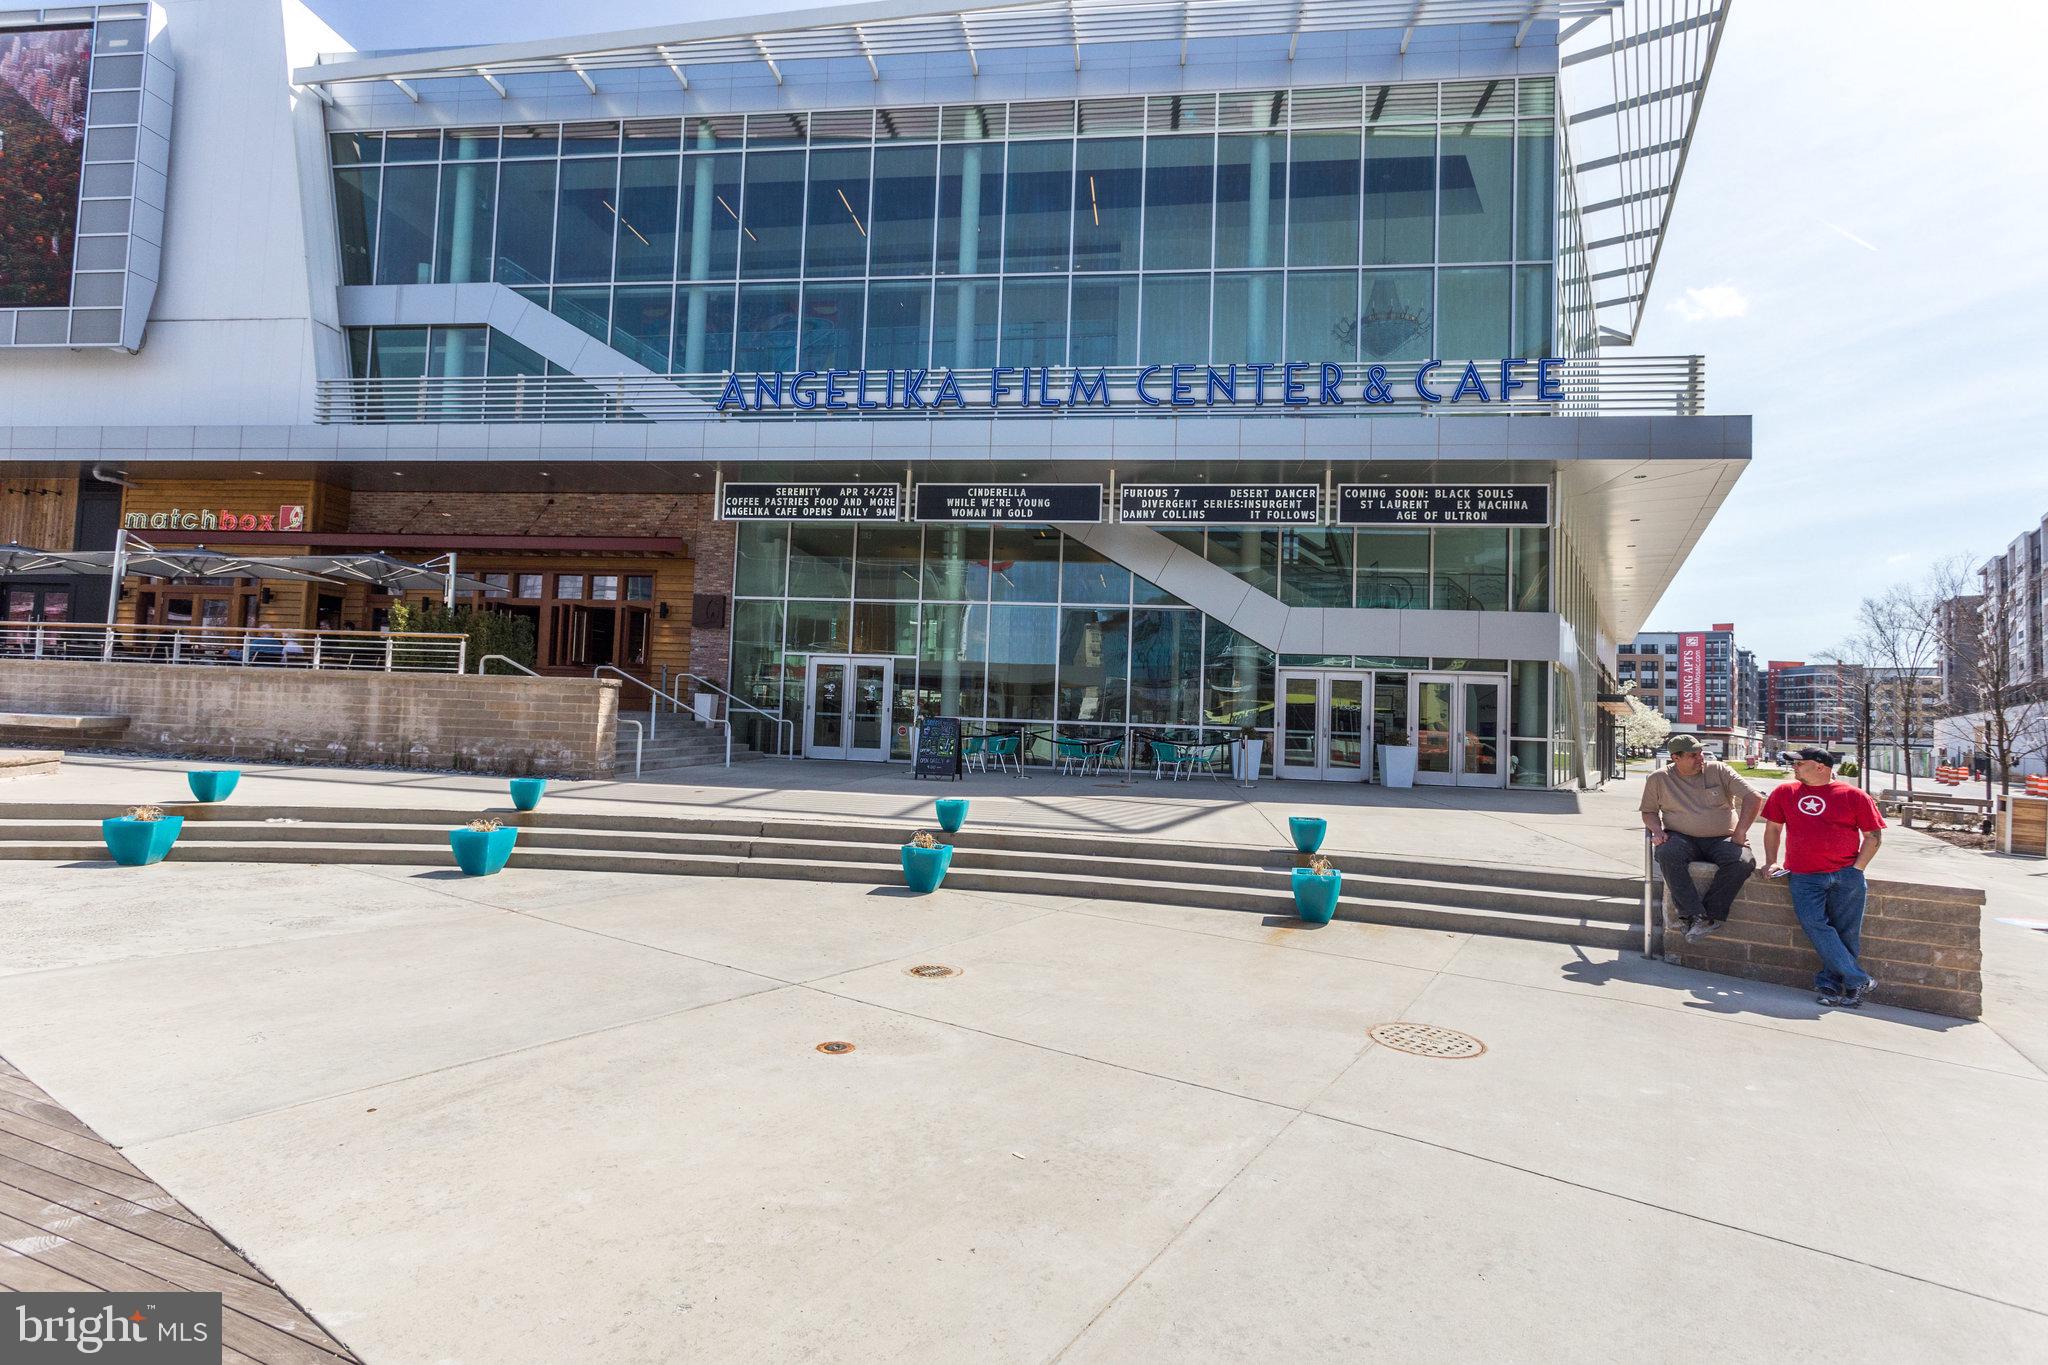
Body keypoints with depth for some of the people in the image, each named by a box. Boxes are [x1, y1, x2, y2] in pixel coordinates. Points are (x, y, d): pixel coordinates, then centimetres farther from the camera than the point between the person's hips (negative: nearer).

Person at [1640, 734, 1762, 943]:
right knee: (1667, 854, -35)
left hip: (1722, 839, 0)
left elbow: (1754, 798, 0)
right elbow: (1649, 811, 16)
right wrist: (1657, 830, -6)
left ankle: (1710, 916, -26)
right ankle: (1698, 916, -37)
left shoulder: (1719, 771, 4)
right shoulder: (1659, 779, 7)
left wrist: (1740, 832, -9)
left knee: (1743, 862, -32)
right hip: (1682, 839, 0)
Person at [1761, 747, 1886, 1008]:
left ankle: (1828, 983, 4)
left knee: (1846, 932, -6)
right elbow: (1773, 828, 23)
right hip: (1804, 877, 1)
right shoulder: (1784, 792, 14)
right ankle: (1860, 982, -13)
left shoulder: (1854, 796, 7)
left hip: (1846, 874, -1)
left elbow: (1874, 835, 9)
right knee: (1815, 924, -18)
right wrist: (1771, 862, 16)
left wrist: (1856, 869, 0)